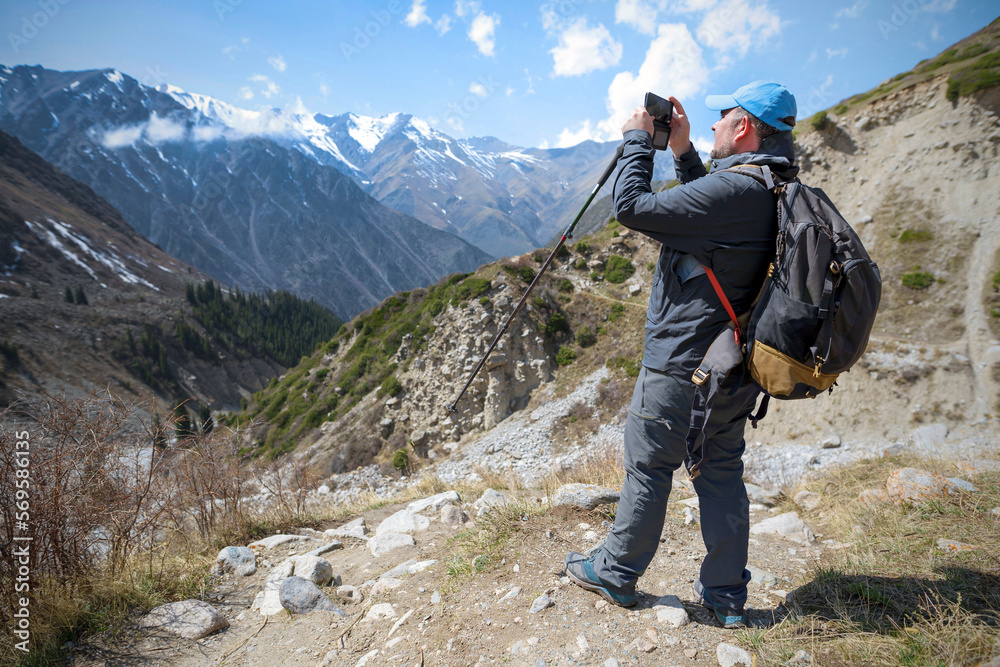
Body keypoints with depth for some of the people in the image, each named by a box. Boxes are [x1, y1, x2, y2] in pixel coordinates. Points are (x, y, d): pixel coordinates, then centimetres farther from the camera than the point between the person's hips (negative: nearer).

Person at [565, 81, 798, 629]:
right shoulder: (775, 192, 7)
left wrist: (637, 140, -7)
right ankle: (726, 594, 26)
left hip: (681, 365, -9)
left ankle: (616, 573, 26)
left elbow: (632, 207, -21)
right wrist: (682, 151, 15)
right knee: (722, 470, 16)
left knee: (648, 467, 7)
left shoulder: (732, 189, -22)